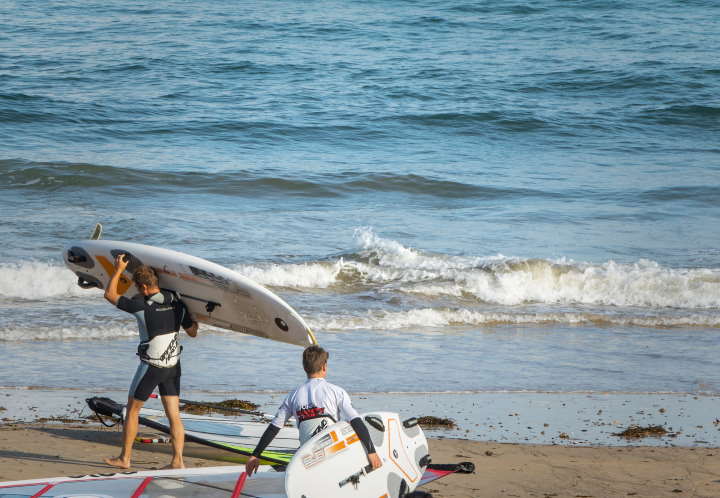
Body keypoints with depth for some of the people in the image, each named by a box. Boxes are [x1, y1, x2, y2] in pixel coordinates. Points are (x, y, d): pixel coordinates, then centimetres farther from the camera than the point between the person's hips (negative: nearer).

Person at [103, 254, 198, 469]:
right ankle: (178, 461, -1)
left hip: (151, 366, -5)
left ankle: (124, 458, 15)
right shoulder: (176, 302, -1)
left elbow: (110, 295, -4)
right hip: (173, 365, 5)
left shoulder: (142, 305, -17)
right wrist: (196, 318, 27)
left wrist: (118, 270, 5)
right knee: (174, 415, 5)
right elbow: (193, 332, 8)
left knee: (132, 410, 10)